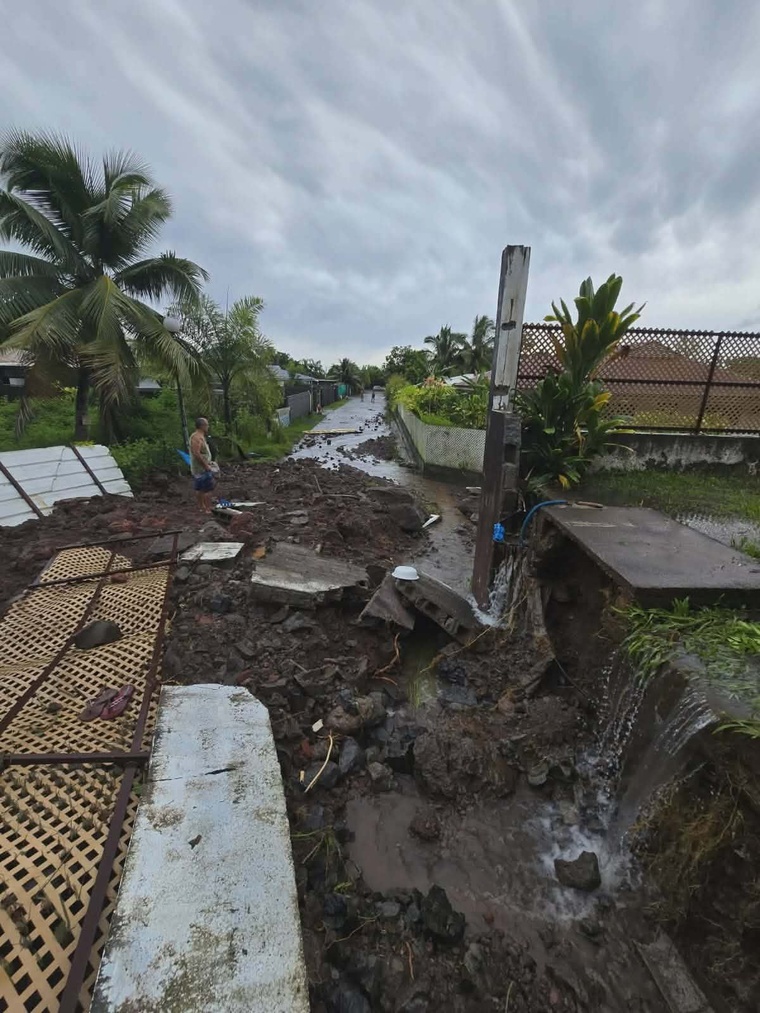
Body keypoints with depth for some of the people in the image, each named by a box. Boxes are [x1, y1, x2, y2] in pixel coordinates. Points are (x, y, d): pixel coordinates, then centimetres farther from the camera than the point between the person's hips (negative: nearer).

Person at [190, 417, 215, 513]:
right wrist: (206, 465, -22)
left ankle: (201, 506, 26)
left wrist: (207, 462, 15)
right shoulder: (197, 437, -19)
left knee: (199, 488, 16)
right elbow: (196, 453, -26)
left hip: (199, 468, 11)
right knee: (208, 489, -9)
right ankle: (208, 509, -7)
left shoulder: (199, 436, 14)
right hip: (202, 468, -11)